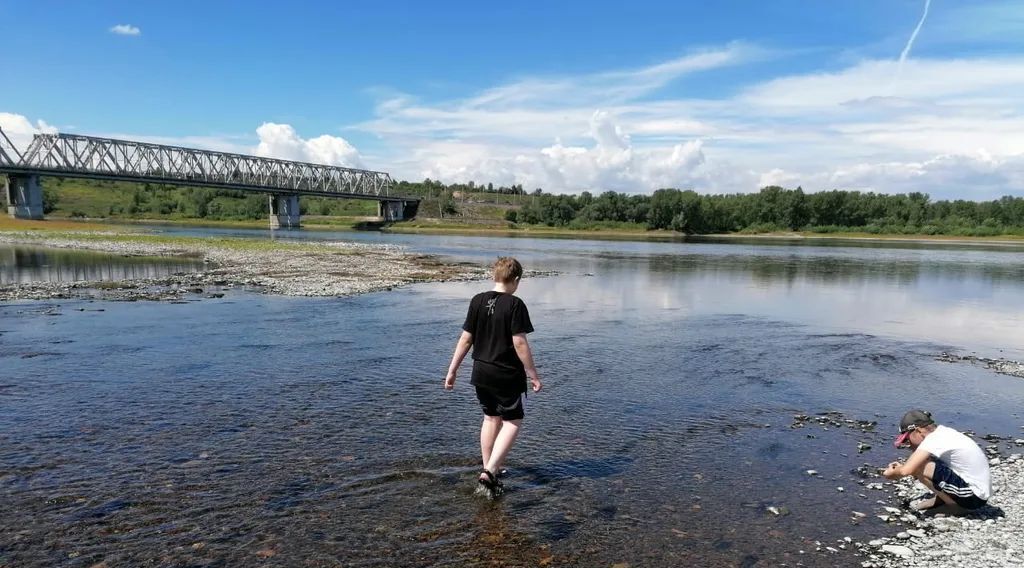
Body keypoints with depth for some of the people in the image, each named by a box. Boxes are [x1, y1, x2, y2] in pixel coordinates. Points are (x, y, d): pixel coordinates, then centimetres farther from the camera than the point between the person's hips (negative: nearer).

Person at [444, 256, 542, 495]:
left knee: (491, 418, 21)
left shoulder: (477, 301, 1)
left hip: (481, 373, 6)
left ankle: (487, 469, 30)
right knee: (512, 422, 7)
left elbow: (466, 339, 1)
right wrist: (533, 375, -8)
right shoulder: (515, 305, -14)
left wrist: (452, 370, 8)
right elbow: (520, 343, -16)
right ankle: (490, 471, -5)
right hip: (508, 376, -5)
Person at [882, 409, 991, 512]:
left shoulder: (933, 439, -19)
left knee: (918, 467, -19)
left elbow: (906, 471, -25)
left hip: (973, 496, -9)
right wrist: (901, 467, 6)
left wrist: (891, 473, -6)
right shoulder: (942, 432, 7)